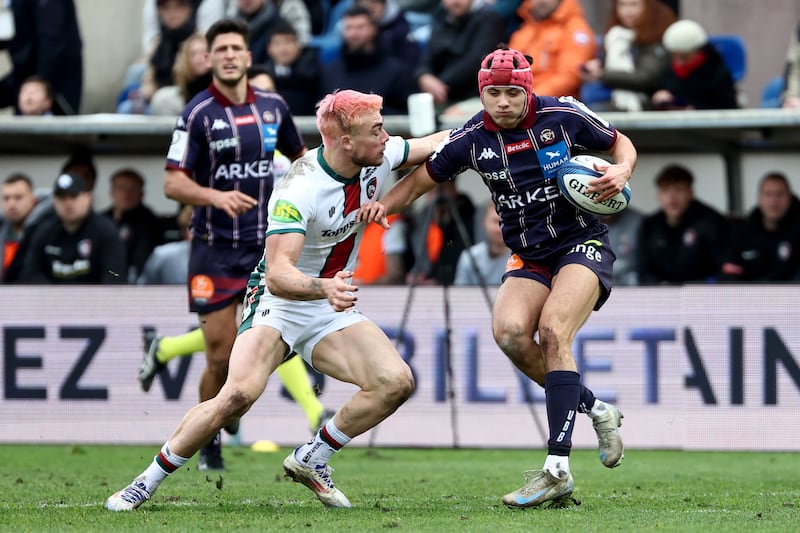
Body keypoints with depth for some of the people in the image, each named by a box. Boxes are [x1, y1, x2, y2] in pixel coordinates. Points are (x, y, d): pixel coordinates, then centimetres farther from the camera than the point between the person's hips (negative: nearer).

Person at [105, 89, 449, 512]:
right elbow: (278, 274, -36)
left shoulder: (380, 156, -7)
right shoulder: (299, 191, -28)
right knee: (239, 395, -28)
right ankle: (148, 481, -12)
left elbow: (430, 145, 16)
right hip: (278, 303, -6)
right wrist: (324, 289, -52)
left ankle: (310, 459, 2)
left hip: (332, 309, 6)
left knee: (397, 382, -16)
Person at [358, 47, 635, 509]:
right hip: (530, 259, 4)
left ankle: (558, 469, -30)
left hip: (583, 244, -4)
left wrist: (621, 171, -14)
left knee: (553, 329, -27)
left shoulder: (564, 116, -9)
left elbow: (621, 144, 7)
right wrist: (384, 204, -9)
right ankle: (595, 409, 0)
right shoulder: (471, 139, -4)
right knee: (509, 332, -24)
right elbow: (422, 178, 9)